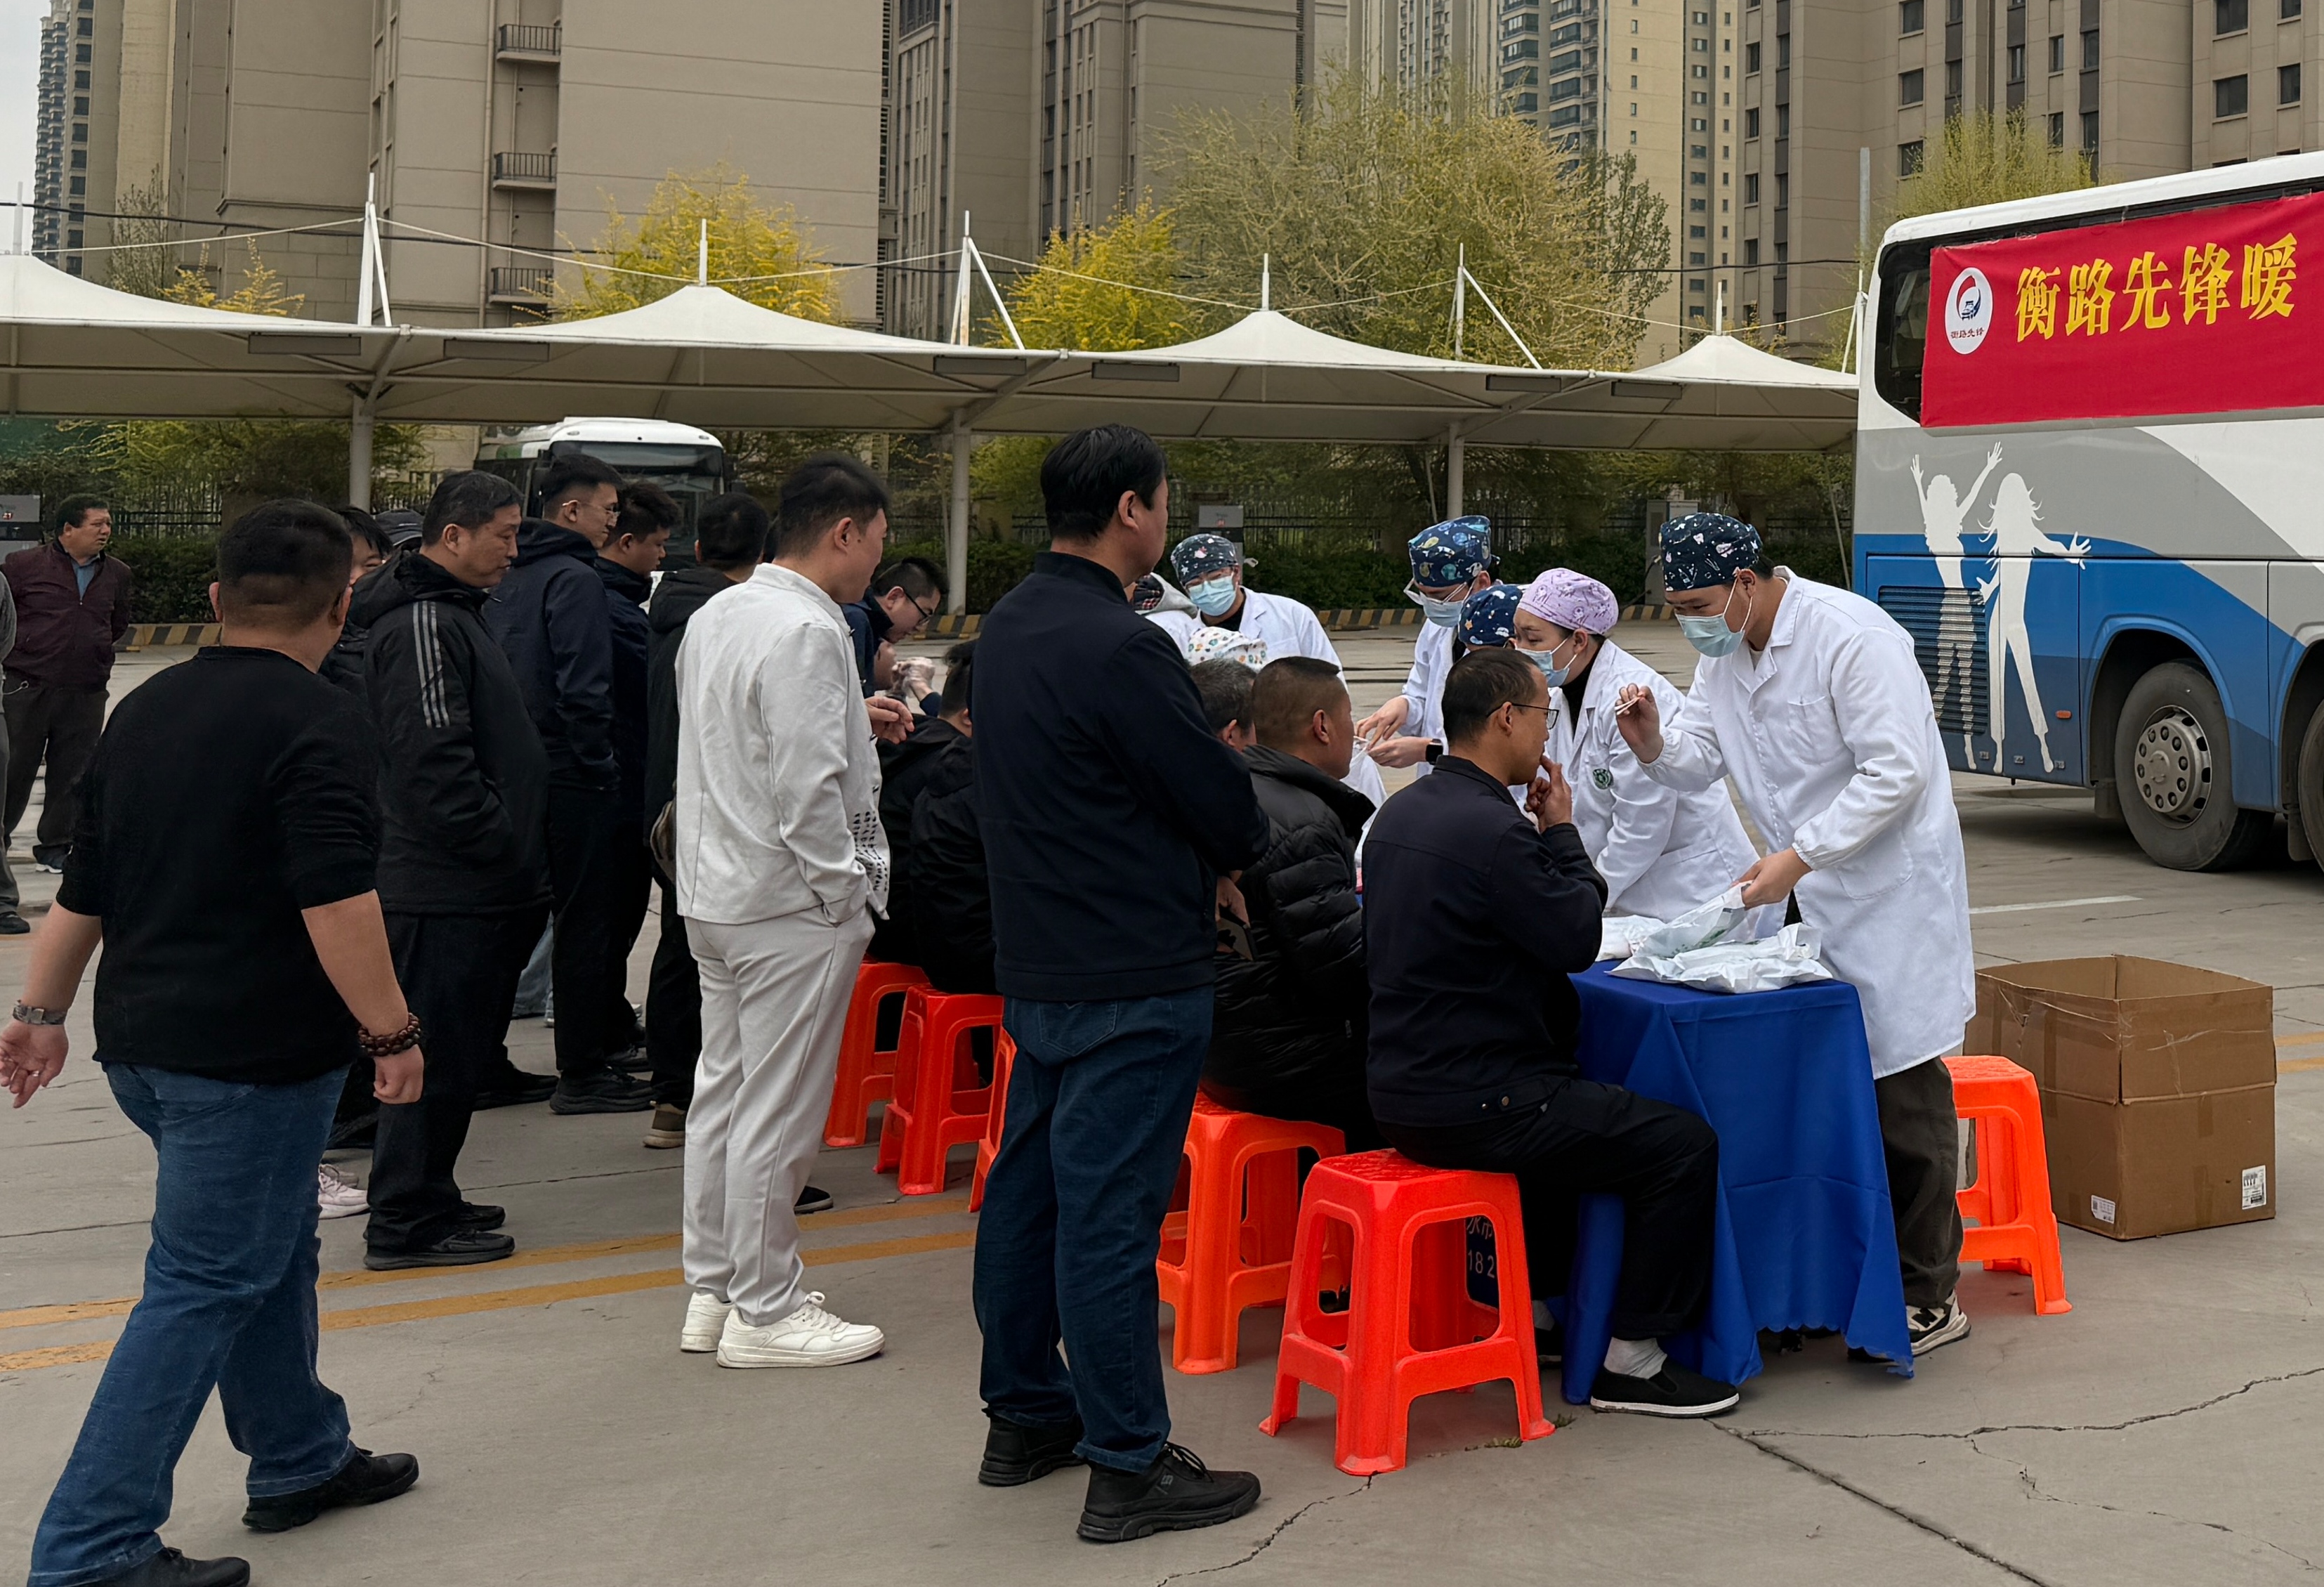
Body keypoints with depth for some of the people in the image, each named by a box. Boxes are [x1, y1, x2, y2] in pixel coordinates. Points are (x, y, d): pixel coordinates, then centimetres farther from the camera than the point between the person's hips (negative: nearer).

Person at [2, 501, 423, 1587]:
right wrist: (391, 1032, -16)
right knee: (203, 1288, -3)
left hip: (143, 1041, 9)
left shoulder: (145, 712, 11)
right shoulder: (317, 724, -14)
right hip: (254, 1053, -9)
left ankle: (299, 1461, 34)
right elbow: (335, 901, -23)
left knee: (270, 1252, 22)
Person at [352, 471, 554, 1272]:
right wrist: (503, 845, -18)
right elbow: (435, 760, -24)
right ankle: (406, 1224, 3)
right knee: (437, 1051, -4)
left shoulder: (453, 615, 20)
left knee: (457, 1047, 17)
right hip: (447, 888, -11)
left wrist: (518, 858, 19)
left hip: (468, 883, 11)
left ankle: (425, 1198, 27)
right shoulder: (422, 626, -15)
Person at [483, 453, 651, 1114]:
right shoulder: (575, 580, -13)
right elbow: (584, 688, -20)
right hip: (572, 777, -9)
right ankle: (582, 1073, 2)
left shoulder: (509, 580, 15)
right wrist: (602, 767, -14)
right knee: (584, 919, -2)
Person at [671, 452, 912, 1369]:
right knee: (777, 1114, -1)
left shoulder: (717, 615, 11)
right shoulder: (805, 632, -19)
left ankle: (713, 1290, 26)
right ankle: (764, 1311, 8)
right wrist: (846, 889, -14)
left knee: (723, 1092, 16)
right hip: (791, 904, -10)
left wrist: (848, 721, 18)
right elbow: (807, 789, -24)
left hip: (714, 894, 10)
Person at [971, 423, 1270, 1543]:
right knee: (1108, 1211, -4)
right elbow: (1216, 792, -16)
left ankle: (1023, 1415, 29)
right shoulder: (1118, 646, -21)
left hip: (1035, 964, 9)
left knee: (1028, 1186, 16)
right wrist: (1235, 856, 6)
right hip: (1132, 978, -9)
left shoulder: (1006, 629, 8)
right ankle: (1128, 1469, 4)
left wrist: (1195, 865, 10)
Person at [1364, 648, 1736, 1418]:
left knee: (1569, 1109, 36)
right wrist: (1562, 832, -1)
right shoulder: (1489, 829, -22)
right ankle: (1632, 1363, 2)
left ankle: (1533, 1312, 39)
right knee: (1685, 1145, -6)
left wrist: (1543, 835, 12)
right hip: (1470, 1106, -11)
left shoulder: (1402, 810, 10)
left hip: (1402, 1085, 11)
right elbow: (1578, 941, -11)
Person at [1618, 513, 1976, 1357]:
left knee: (1903, 1092, -2)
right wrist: (1654, 743, -10)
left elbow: (1896, 772, -22)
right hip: (1804, 894, 8)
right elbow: (1701, 760, 12)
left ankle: (1929, 1296, 7)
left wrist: (1797, 858, -25)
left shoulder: (1851, 637, -19)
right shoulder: (1724, 651, 7)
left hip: (1889, 891, -8)